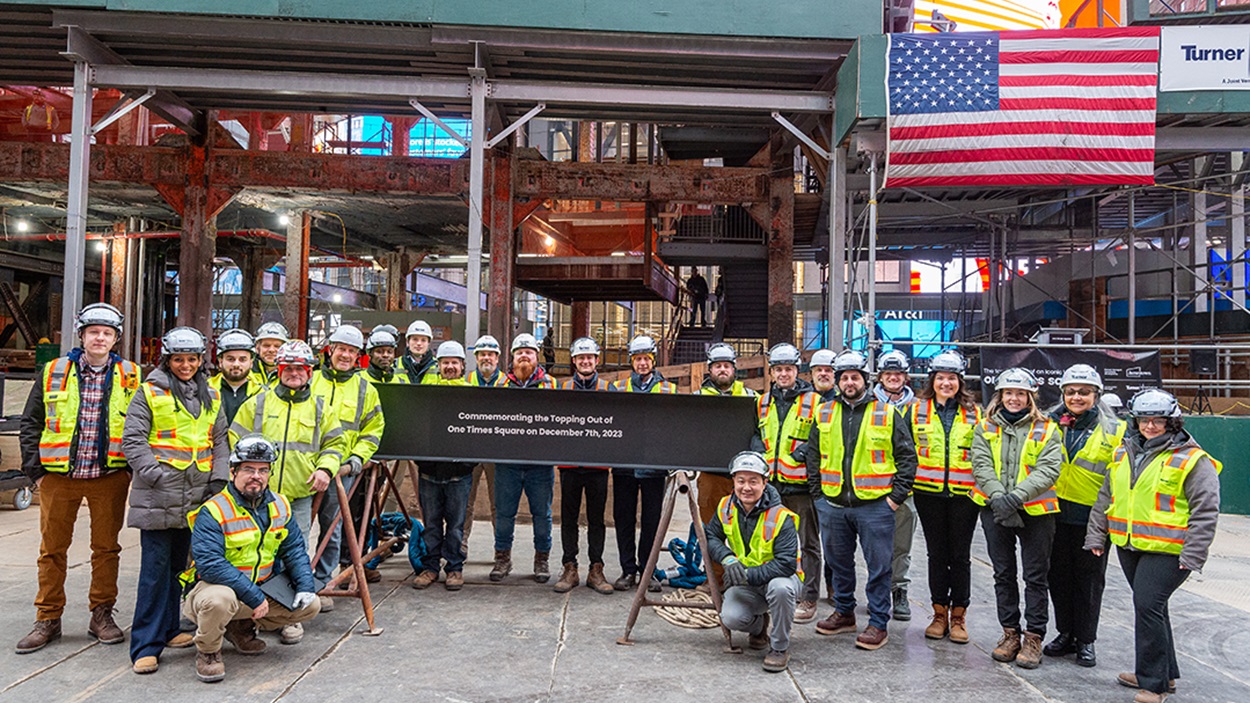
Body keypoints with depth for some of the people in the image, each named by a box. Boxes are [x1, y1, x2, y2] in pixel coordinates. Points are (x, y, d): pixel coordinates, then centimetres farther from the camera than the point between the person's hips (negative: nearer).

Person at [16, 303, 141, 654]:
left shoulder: (131, 377, 2)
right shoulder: (53, 372, 4)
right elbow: (30, 423, 8)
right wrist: (35, 470, 1)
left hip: (109, 477, -1)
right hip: (58, 477, 1)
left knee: (106, 547, 7)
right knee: (52, 549, 7)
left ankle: (102, 615, 20)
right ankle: (48, 620, 19)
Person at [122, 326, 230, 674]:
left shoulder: (211, 397, 15)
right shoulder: (150, 392, 0)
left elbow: (220, 441, 18)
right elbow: (132, 440, -4)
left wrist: (219, 477, 5)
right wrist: (155, 473, -14)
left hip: (196, 496, 5)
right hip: (158, 496, -5)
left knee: (178, 564, 14)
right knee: (155, 567, -5)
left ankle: (168, 629, 28)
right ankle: (146, 645, 0)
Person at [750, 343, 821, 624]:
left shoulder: (813, 401, -4)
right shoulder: (763, 403, 12)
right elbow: (754, 432, 25)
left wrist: (808, 450, -19)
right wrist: (757, 447, 5)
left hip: (802, 485, -5)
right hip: (771, 484, 5)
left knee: (807, 543, 4)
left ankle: (808, 599, 11)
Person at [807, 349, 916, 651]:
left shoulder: (888, 414, -1)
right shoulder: (825, 414, 9)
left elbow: (907, 457, 0)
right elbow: (813, 454, 15)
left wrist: (897, 496, -6)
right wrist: (817, 491, 8)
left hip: (875, 505, -4)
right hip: (832, 505, 4)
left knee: (878, 567, 2)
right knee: (839, 563, 16)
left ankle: (878, 624, 13)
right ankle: (844, 613, 32)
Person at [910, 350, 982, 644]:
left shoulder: (974, 412, 6)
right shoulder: (917, 409, 5)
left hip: (964, 494, 0)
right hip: (928, 493, 1)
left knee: (961, 555, 5)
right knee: (936, 553, 8)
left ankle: (958, 616, 15)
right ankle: (940, 612, 18)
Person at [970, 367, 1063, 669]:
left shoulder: (1046, 430, 1)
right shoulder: (986, 428, 8)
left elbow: (1049, 469, -11)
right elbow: (981, 466, -3)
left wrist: (1017, 496, -23)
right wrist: (998, 497, -19)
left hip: (1035, 511, -2)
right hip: (995, 510, 2)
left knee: (1035, 576, 3)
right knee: (1003, 574, 10)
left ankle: (1034, 638, 13)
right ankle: (1010, 632, 22)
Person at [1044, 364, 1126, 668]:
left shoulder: (1115, 430, -2)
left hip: (1092, 518, -3)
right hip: (1056, 515, 3)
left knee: (1089, 580, 6)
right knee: (1059, 576, 11)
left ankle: (1086, 640, 19)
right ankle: (1065, 634, 25)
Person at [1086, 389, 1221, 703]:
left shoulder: (1191, 459, -8)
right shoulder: (1123, 454, 11)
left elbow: (1206, 510, -9)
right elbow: (1105, 499, 17)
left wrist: (1193, 555, -14)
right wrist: (1096, 536, 13)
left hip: (1167, 551, -7)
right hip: (1129, 547, 7)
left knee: (1148, 606, -12)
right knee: (1151, 607, 16)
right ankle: (1164, 673, 31)